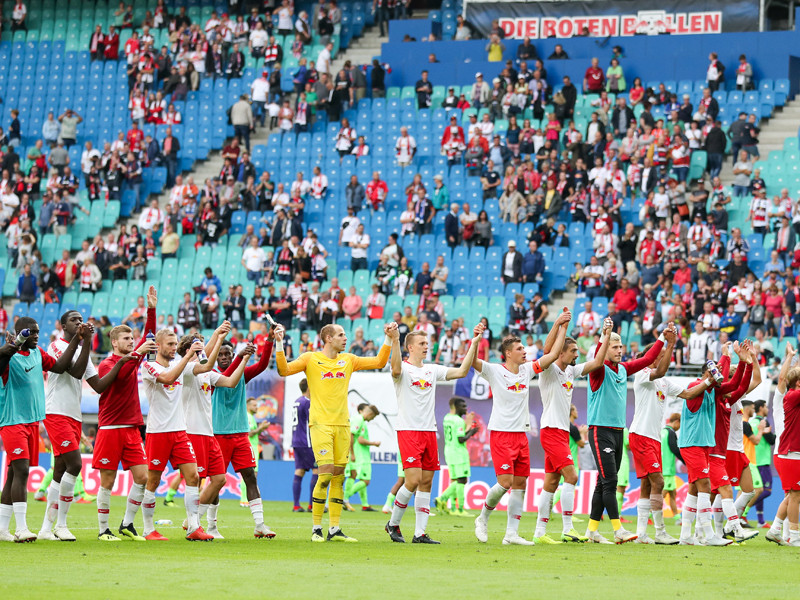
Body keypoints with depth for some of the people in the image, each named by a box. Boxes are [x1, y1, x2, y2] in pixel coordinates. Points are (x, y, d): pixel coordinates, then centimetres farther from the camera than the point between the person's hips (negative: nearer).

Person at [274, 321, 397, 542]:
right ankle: (316, 528, -5)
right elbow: (284, 370, -8)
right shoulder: (310, 359, 1)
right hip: (320, 424, -5)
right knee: (326, 474, -14)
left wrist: (389, 339, 11)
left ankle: (334, 529, 7)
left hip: (342, 424, 5)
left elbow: (379, 362, 19)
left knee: (339, 477, 3)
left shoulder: (348, 360, 14)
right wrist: (279, 344, -17)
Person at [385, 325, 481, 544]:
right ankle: (393, 524, 5)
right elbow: (396, 369, -28)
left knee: (426, 482, 3)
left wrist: (474, 343, 5)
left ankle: (420, 533, 5)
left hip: (429, 431, 6)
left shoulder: (432, 370, 14)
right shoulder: (404, 369, -4)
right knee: (413, 480, -14)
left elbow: (461, 371, 11)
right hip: (408, 430, -6)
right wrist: (395, 341, -39)